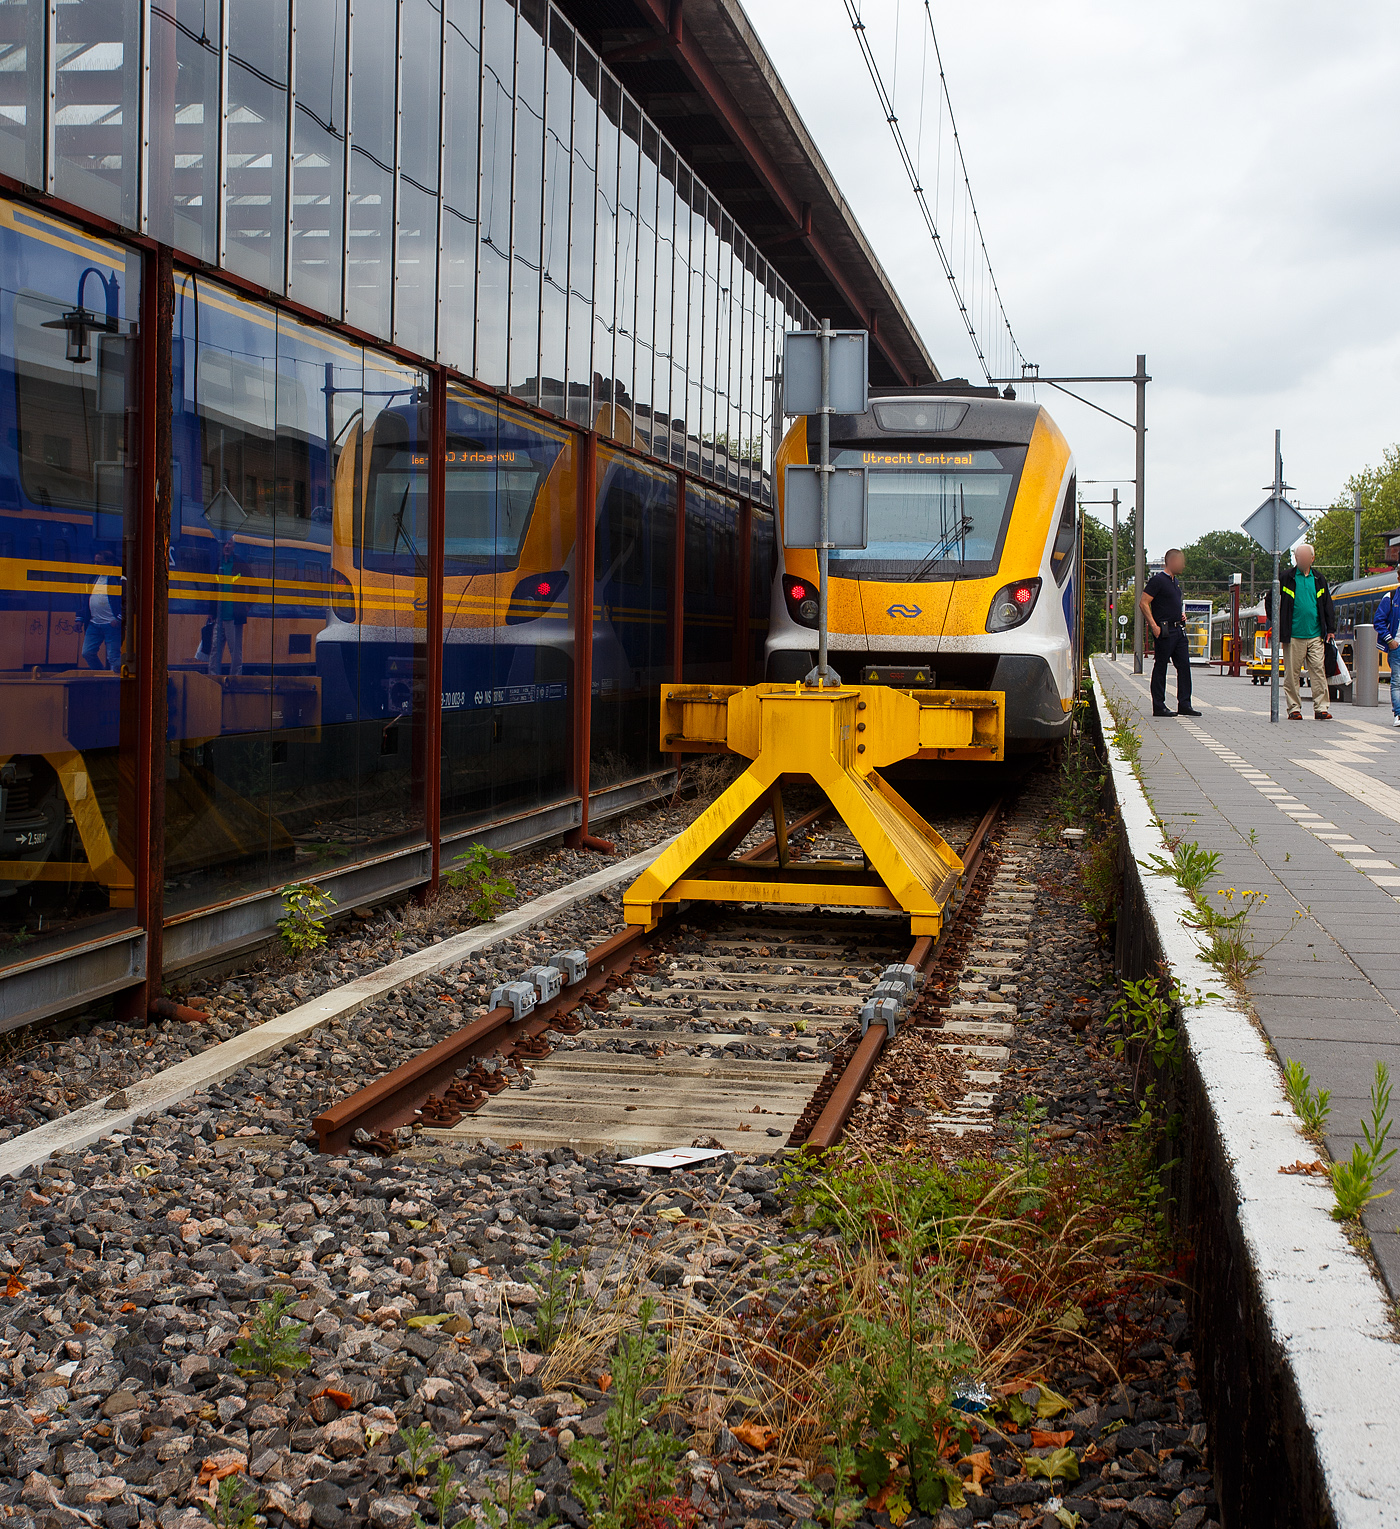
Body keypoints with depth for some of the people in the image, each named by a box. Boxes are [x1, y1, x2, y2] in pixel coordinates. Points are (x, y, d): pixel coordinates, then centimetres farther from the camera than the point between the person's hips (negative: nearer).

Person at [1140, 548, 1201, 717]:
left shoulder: (1175, 582, 18)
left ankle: (1184, 705, 9)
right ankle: (1159, 707, 1)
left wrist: (1180, 616, 13)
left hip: (1179, 630, 9)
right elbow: (1143, 603, -15)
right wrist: (1154, 626, -20)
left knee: (1184, 666, 6)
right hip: (1164, 631, -9)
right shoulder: (1158, 580, -9)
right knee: (1160, 668, -3)